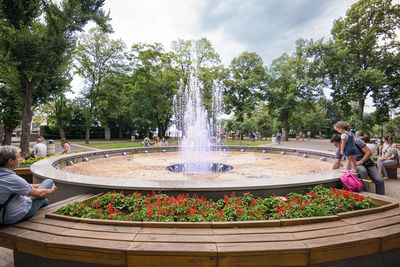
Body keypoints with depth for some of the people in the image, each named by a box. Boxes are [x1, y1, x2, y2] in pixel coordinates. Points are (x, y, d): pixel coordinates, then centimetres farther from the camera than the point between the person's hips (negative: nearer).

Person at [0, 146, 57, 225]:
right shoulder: (12, 179, -31)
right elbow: (39, 194, -18)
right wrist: (52, 190, 2)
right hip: (19, 216, -8)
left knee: (44, 201, 29)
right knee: (49, 181, 3)